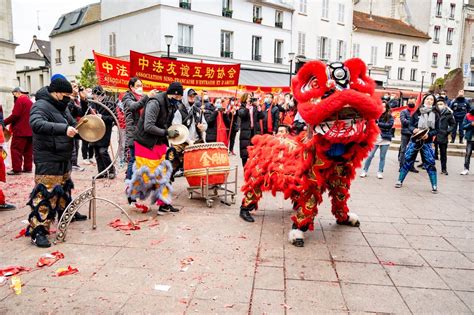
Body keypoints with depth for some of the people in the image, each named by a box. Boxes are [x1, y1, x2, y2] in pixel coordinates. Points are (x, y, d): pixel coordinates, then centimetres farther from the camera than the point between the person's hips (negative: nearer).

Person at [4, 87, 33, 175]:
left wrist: (4, 122, -8)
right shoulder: (29, 101, 18)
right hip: (29, 130, 9)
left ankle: (16, 169, -5)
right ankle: (28, 168, 14)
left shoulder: (20, 99, -9)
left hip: (20, 130, -9)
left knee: (15, 149, -4)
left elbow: (15, 115, -16)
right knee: (28, 150, 11)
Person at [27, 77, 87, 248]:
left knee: (64, 187, 25)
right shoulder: (41, 106, -16)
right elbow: (36, 123, -35)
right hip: (48, 160, -10)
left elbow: (73, 124, 26)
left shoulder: (62, 107, 13)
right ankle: (38, 231, -7)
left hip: (63, 158, 10)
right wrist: (63, 128, -44)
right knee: (45, 193, -11)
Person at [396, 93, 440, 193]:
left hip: (427, 142, 0)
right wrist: (414, 129, -16)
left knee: (430, 163, -2)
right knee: (407, 160, 3)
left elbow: (437, 130, 1)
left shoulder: (435, 114, 2)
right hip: (414, 140, 1)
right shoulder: (417, 112, 3)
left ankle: (434, 186, 8)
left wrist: (428, 134, -17)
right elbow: (410, 125, 5)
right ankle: (400, 181, 15)